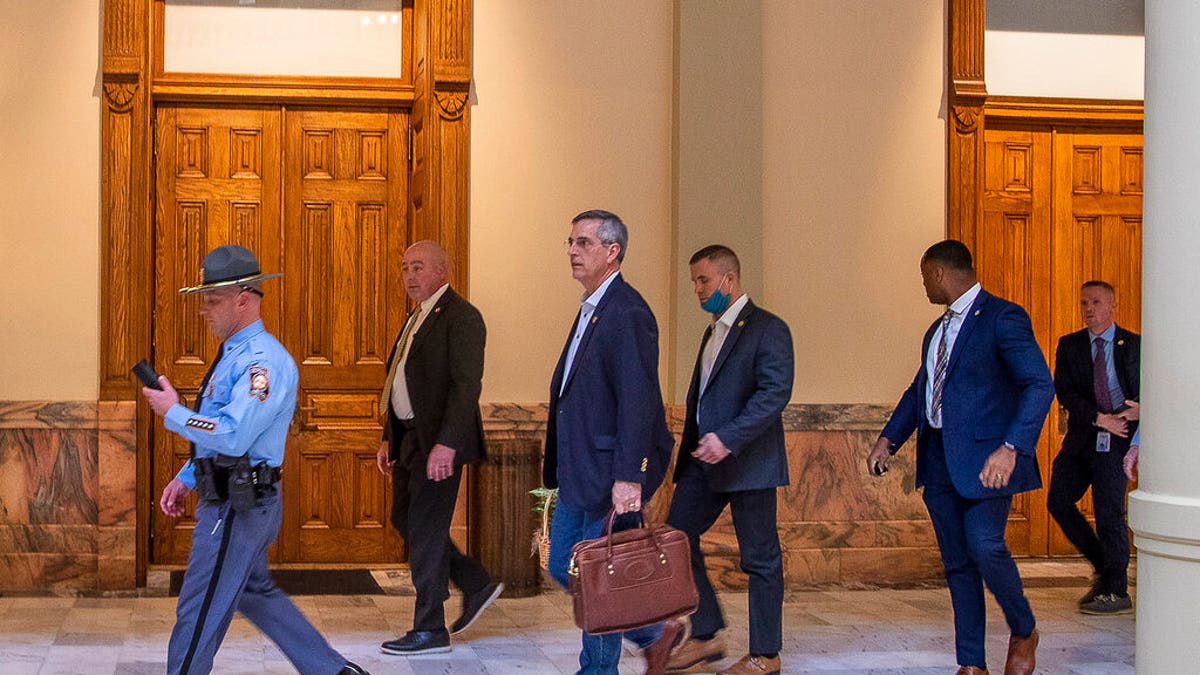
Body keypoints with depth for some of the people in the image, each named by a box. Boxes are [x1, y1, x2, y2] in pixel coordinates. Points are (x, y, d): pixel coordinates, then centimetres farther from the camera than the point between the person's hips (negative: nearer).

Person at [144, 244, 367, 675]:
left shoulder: (264, 360, -20)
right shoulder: (233, 354, 14)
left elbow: (232, 435, -30)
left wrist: (172, 413, -18)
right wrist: (186, 478, 19)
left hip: (237, 508, -11)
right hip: (230, 499, 11)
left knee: (199, 614, -1)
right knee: (256, 594, 21)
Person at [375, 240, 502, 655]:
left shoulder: (460, 317, -13)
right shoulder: (417, 318, 17)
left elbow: (467, 385, -20)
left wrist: (447, 443, -26)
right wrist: (389, 439, 18)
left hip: (438, 441, -10)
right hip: (410, 436, 10)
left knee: (425, 529, -5)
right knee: (404, 520, 14)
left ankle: (430, 631, 4)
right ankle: (477, 586, 25)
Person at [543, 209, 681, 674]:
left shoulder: (627, 313, -16)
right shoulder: (590, 309, 16)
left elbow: (638, 401, -23)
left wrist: (628, 476, -29)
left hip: (610, 476, -10)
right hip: (578, 474, 10)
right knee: (563, 568, 14)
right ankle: (655, 634, 26)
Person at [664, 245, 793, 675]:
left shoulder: (767, 329, -10)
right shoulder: (714, 332, 18)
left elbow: (775, 393, -20)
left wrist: (728, 438, -27)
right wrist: (691, 448, 17)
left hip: (747, 462, -9)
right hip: (705, 461, 9)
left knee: (760, 558, 0)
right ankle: (705, 636, 15)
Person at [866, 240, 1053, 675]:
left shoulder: (1002, 317, -9)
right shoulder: (937, 331, 18)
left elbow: (1040, 384, -17)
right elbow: (919, 390, 25)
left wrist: (1011, 447, -27)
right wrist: (889, 439, 11)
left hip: (983, 457, -8)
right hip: (939, 459, 8)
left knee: (985, 547, -17)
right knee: (957, 563, 7)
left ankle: (1024, 632, 9)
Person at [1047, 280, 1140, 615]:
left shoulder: (1135, 345, 3)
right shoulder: (1069, 345, 9)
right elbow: (1064, 392, -2)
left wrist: (1141, 409, -18)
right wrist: (1099, 418, -15)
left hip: (1116, 439, -4)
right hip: (1081, 437, 4)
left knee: (1109, 511, -7)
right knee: (1058, 501, 1)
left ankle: (1116, 592, 2)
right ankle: (1103, 566, 19)